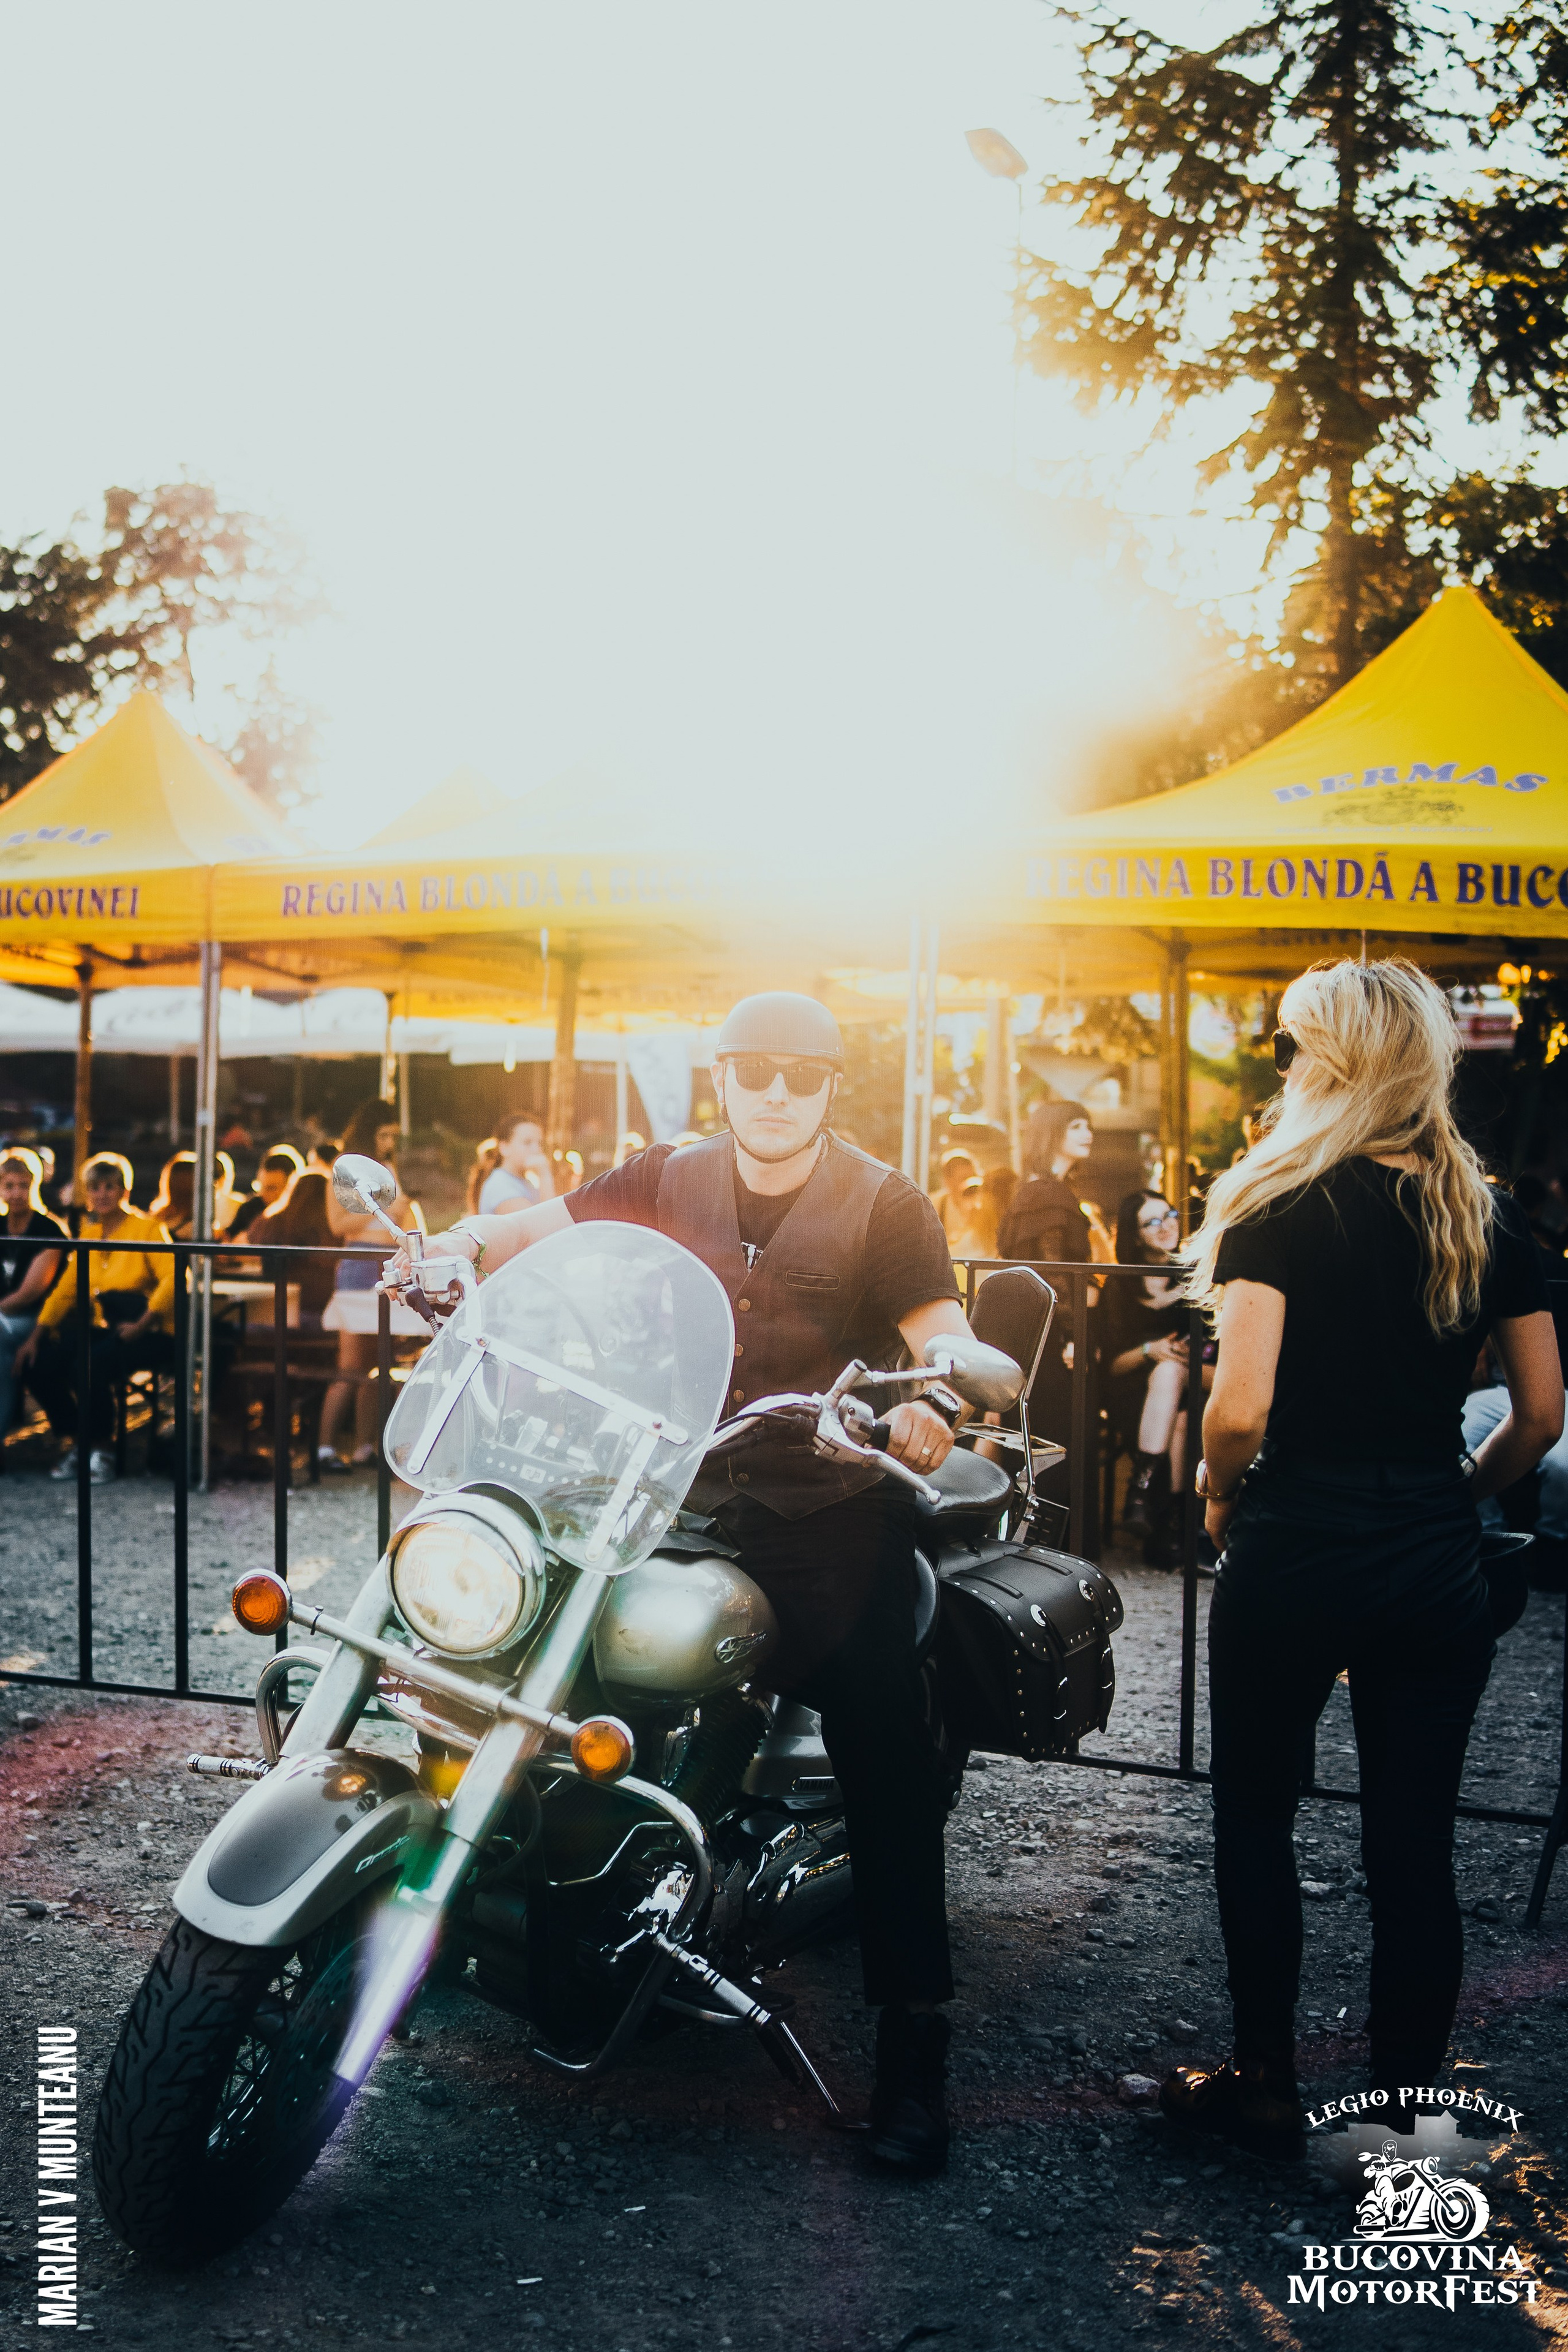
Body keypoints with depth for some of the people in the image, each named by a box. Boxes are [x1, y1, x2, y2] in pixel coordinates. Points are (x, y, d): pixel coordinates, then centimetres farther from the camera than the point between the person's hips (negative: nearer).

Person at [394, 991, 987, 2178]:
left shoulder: (883, 1203, -3)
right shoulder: (672, 1180, 8)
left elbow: (947, 1341, -14)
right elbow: (544, 1224, 6)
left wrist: (932, 1402, -36)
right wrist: (463, 1244, -16)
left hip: (840, 1516, -3)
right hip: (691, 1501, 4)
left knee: (889, 1775, -5)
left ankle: (914, 2045, 5)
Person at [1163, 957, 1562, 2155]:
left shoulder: (1284, 1203, -10)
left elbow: (1240, 1409, -18)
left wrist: (1221, 1497, 1)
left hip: (1297, 1550, -4)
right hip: (1436, 1565, 4)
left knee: (1256, 1819, 14)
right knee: (1414, 1850, 10)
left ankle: (1265, 2088, 24)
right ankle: (1400, 2116, 19)